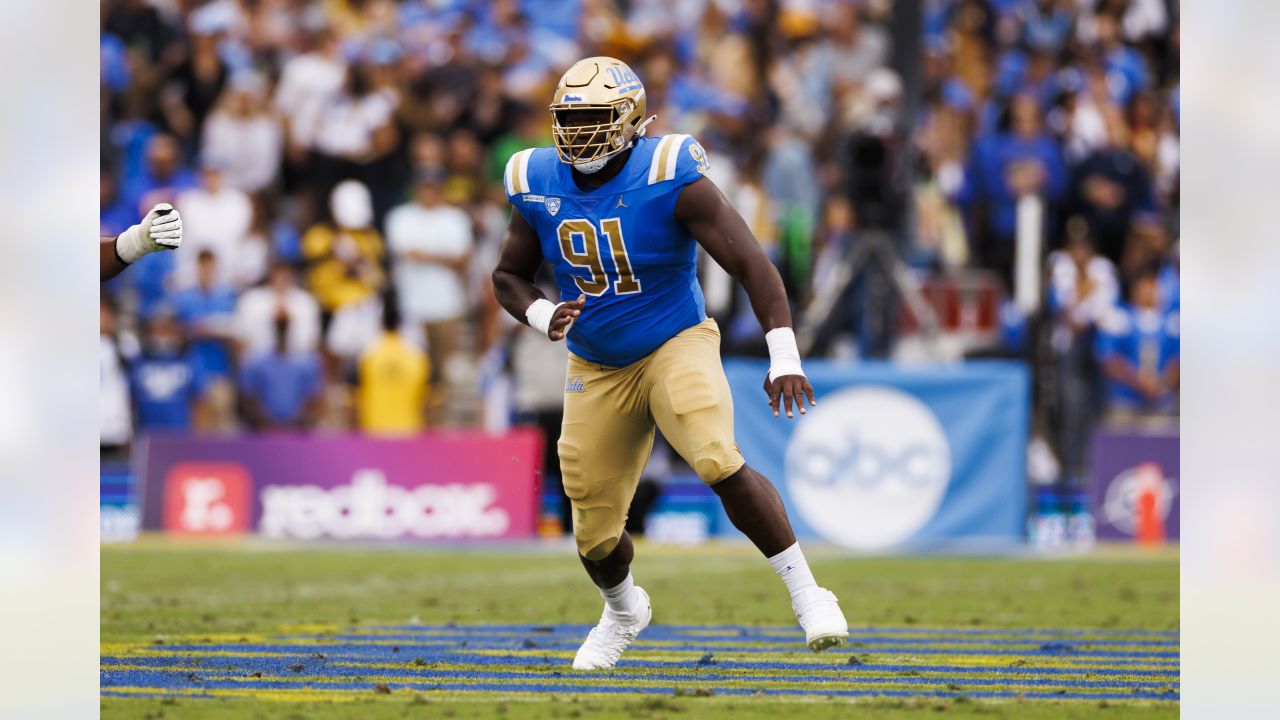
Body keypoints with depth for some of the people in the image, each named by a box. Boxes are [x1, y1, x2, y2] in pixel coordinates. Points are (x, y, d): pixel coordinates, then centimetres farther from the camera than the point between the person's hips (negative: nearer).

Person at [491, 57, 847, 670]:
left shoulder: (669, 179, -18)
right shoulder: (539, 187, -4)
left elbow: (750, 263, -21)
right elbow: (509, 276, 10)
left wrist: (784, 357, -29)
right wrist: (544, 317, -13)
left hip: (676, 347, -4)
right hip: (597, 370, 4)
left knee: (720, 465, -31)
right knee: (595, 532, 6)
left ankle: (806, 593, -19)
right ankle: (623, 611, 41)